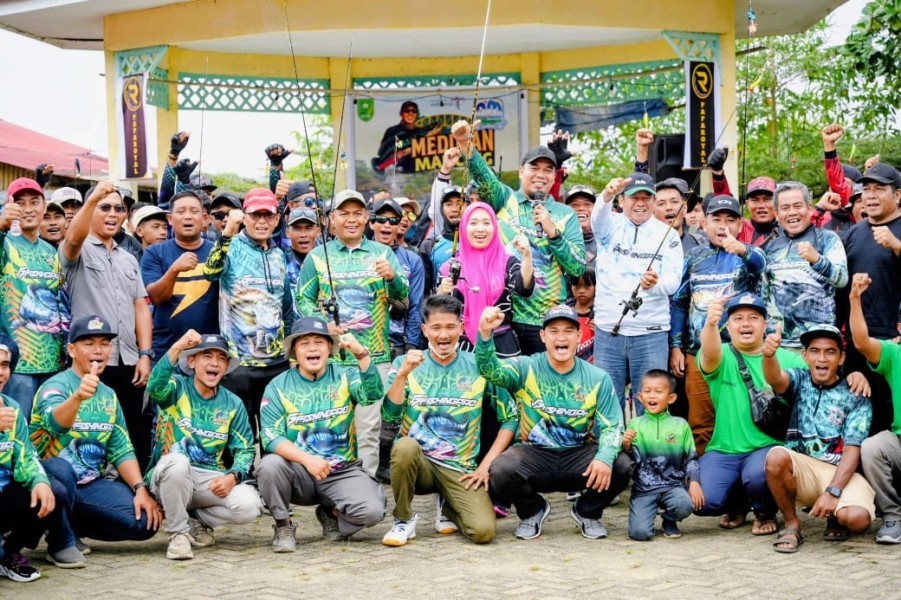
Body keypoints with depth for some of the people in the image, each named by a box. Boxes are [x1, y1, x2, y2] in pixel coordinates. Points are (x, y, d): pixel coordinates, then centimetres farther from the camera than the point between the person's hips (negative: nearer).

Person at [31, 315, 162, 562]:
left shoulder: (109, 395, 12)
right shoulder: (56, 385, -10)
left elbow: (122, 449, 9)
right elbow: (54, 424, -33)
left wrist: (141, 489, -8)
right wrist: (78, 396, -54)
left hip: (91, 485, 6)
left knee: (146, 521, -15)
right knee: (60, 468, -39)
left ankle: (71, 527, 7)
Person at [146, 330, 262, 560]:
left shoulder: (233, 404, 8)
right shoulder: (176, 388, -1)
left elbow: (245, 449, 4)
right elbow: (155, 387, -25)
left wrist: (232, 476, -17)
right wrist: (177, 348, -39)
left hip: (211, 480, 3)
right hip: (170, 476, -3)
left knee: (249, 505, -25)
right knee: (177, 461, -38)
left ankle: (196, 519, 8)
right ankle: (178, 532, -13)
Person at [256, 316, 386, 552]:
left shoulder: (345, 376, 2)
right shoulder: (278, 387, 0)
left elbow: (373, 393, -19)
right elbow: (272, 437, -10)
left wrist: (362, 354, -35)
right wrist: (307, 459, -26)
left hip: (343, 472, 0)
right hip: (298, 473, 0)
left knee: (372, 511, -25)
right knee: (270, 465, -31)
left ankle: (332, 513, 11)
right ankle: (283, 525, -4)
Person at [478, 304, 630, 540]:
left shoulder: (598, 378, 0)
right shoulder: (526, 368, -5)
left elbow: (611, 425, -5)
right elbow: (489, 369, -23)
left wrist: (605, 457, -27)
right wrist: (485, 334, -43)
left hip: (578, 457, 1)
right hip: (533, 454, -1)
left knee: (621, 466, -26)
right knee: (500, 471, -32)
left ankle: (587, 511, 9)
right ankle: (533, 510, 6)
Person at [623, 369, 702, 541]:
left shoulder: (680, 425, 7)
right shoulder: (635, 424, 4)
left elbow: (691, 458, 8)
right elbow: (633, 461, 0)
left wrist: (694, 482, -7)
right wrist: (627, 447, -19)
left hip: (673, 484, 1)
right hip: (643, 488, -1)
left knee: (685, 504, -32)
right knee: (639, 532, -20)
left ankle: (669, 521, 6)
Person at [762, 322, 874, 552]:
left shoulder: (856, 397, 2)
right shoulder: (799, 380, 6)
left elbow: (852, 451, -6)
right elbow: (775, 379, -19)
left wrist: (833, 492, -21)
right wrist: (768, 355, -44)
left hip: (841, 472, -1)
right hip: (802, 469, 1)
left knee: (857, 518, -31)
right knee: (776, 456, -32)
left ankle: (836, 518, 9)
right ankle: (791, 524, -8)